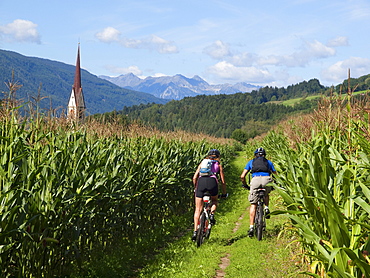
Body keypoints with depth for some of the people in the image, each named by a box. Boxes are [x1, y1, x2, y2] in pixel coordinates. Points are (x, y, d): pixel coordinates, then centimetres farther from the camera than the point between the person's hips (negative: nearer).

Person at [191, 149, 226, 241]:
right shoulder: (218, 164, 25)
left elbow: (194, 178, 21)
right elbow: (223, 181, 22)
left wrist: (195, 189, 34)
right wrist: (224, 193, 34)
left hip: (201, 181, 1)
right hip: (212, 182, -1)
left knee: (198, 209, 7)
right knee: (215, 201, 31)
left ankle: (195, 231, -1)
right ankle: (212, 214, 2)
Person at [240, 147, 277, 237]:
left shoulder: (251, 162, 28)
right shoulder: (268, 162, 30)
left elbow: (242, 176, 19)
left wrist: (245, 185, 35)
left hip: (255, 180, -1)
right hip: (267, 179, 1)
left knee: (253, 205, 6)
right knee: (266, 194, 36)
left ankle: (251, 227, 0)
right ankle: (266, 208, 11)